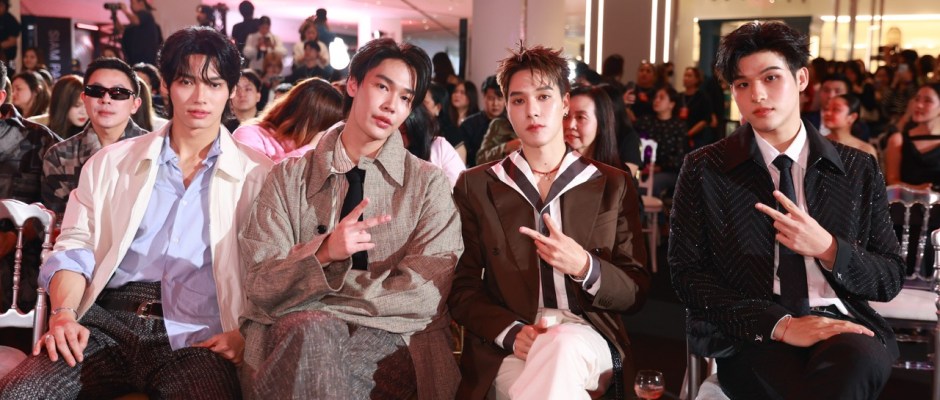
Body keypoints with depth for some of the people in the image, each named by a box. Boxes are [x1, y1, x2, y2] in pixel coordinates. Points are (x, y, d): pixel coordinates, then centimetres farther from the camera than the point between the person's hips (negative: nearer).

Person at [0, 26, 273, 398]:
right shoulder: (110, 162, 16)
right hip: (107, 321, 2)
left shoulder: (257, 175, 7)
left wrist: (245, 332, -13)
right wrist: (64, 313, -6)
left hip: (194, 338, -2)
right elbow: (75, 246, 12)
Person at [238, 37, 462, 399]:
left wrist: (308, 299, -10)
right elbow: (262, 286, -3)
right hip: (295, 337, 1)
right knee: (311, 329, -33)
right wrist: (323, 252, -22)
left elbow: (424, 294, -9)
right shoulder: (289, 176, 6)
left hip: (393, 341, -1)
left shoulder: (429, 185, 3)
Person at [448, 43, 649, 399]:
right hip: (507, 349, 0)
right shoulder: (475, 186, 7)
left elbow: (636, 293, 7)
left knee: (562, 345, -36)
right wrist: (513, 332, -15)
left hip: (589, 341, 1)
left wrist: (584, 268, -15)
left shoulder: (613, 186, 8)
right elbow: (462, 289, 5)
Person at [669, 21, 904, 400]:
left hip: (841, 325, 3)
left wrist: (827, 248, -11)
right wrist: (779, 324, -15)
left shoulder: (859, 169, 10)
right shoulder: (704, 169, 3)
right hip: (749, 336, -2)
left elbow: (890, 279, 11)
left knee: (857, 359, -33)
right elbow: (687, 274, -2)